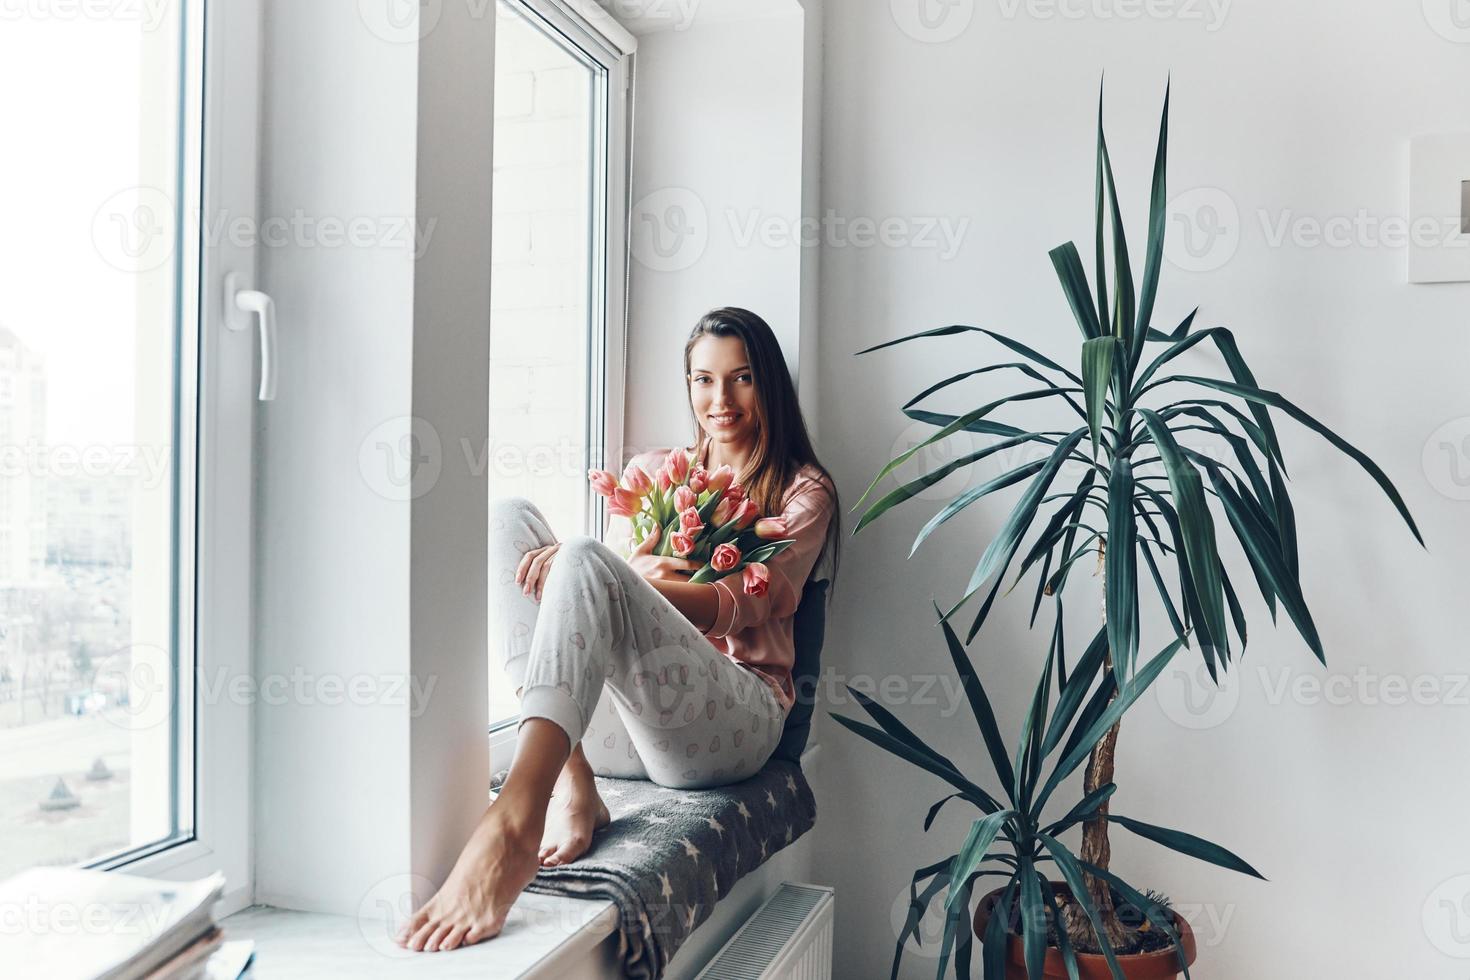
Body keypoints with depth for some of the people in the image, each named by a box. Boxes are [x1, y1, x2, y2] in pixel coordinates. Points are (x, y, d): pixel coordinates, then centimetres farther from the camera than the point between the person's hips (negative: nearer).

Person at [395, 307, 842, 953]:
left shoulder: (803, 490, 12)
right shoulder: (651, 471, 25)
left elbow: (743, 604, -5)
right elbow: (617, 592, 13)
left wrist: (600, 577, -19)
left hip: (731, 721, -5)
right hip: (627, 714, 5)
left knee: (587, 561, -30)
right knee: (508, 517, -12)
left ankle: (510, 828, -49)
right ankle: (570, 786, -29)